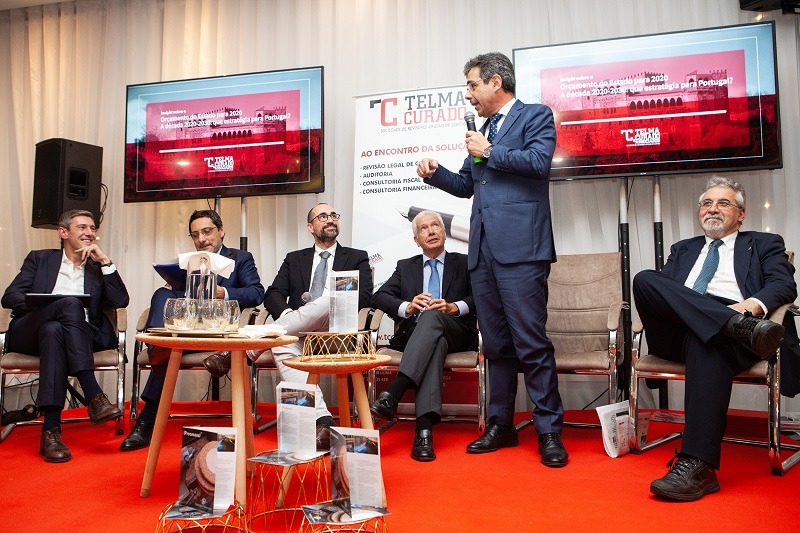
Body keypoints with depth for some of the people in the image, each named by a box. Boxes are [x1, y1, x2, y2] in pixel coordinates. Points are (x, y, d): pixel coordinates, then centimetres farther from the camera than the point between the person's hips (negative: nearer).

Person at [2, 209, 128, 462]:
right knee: (71, 303, -32)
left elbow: (120, 301, 4)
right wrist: (44, 306, -13)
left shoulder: (98, 268, 22)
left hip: (81, 336, 1)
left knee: (53, 330, -36)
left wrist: (105, 262, 0)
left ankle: (50, 430, -41)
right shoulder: (40, 259, 21)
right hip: (29, 333, -1)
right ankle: (94, 396, -41)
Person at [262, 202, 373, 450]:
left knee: (329, 302, -35)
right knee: (282, 347, -33)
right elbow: (272, 295, 14)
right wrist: (287, 315, -11)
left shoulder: (357, 258, 21)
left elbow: (364, 297, 4)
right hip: (298, 332, 2)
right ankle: (321, 420, -40)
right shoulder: (294, 259, 28)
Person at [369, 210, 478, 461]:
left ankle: (392, 394, -51)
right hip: (414, 333, 1)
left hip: (456, 333, -1)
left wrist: (454, 307, -13)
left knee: (432, 317, -37)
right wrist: (408, 307, -9)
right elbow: (379, 297, 11)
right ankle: (424, 429, -51)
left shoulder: (463, 263, 21)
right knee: (436, 342, -38)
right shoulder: (405, 266, 26)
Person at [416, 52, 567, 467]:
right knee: (496, 345, 11)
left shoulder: (535, 116, 5)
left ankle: (549, 431, 3)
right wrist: (435, 173, 11)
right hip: (483, 250, 7)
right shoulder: (484, 130, 25)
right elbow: (466, 185, 28)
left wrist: (489, 151, -4)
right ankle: (501, 425, 20)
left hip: (520, 248, -7)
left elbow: (539, 162, -13)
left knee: (531, 343, -7)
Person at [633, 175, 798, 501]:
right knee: (644, 278, -24)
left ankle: (697, 466, -44)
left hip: (731, 333, -3)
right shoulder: (683, 249, 35)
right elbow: (659, 287, 19)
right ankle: (740, 325, -36)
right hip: (677, 332, 3)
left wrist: (753, 304, -16)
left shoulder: (764, 244, 27)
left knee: (706, 342, -40)